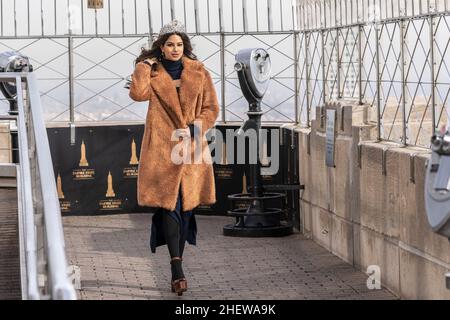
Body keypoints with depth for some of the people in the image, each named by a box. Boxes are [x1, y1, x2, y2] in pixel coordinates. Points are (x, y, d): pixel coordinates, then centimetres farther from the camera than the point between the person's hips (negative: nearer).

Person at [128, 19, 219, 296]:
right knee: (169, 204, -11)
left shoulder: (199, 72, 9)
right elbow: (139, 94, -15)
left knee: (185, 206, 8)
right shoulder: (153, 73, 6)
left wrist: (194, 129, -6)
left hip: (192, 148, 2)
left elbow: (211, 108, 9)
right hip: (163, 149, -2)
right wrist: (145, 65, -7)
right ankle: (177, 269, -15)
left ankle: (177, 263, 21)